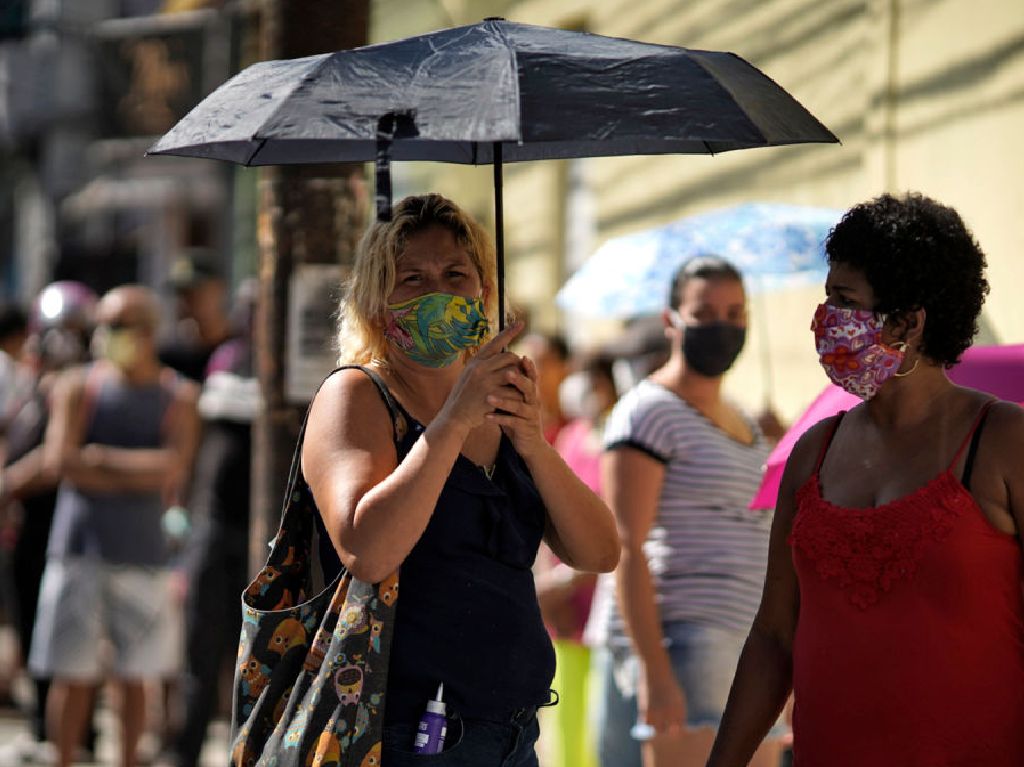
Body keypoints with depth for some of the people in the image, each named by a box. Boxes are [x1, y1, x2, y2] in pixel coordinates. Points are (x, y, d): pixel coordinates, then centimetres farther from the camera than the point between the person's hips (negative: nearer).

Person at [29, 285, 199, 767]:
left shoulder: (176, 397, 6)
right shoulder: (77, 388, 5)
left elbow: (175, 466, -9)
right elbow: (60, 460, -9)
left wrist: (102, 459, -9)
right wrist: (144, 476, -8)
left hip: (141, 551, 0)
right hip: (79, 546, 0)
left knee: (133, 675, 5)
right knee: (72, 673, 0)